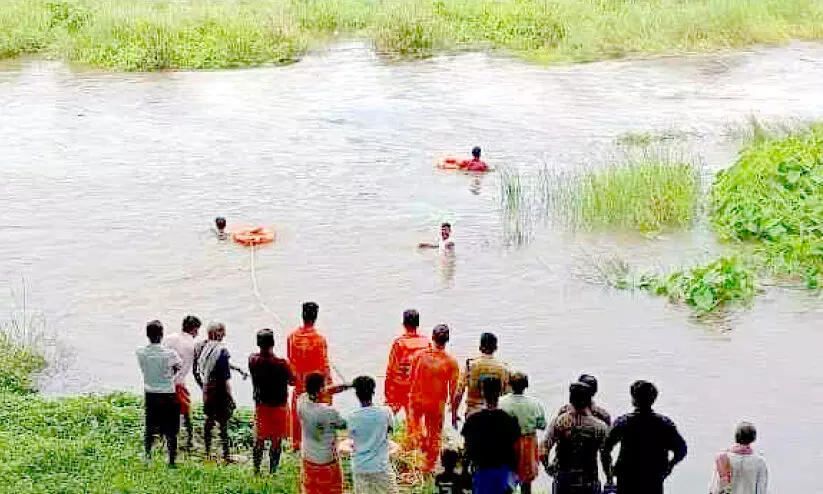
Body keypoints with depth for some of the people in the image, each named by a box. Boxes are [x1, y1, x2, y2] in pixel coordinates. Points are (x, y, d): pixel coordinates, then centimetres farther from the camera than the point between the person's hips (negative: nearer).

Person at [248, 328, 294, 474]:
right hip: (279, 406, -4)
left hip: (260, 406, 4)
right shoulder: (281, 364, -24)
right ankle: (273, 471, 16)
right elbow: (292, 382, -10)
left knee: (259, 439, 17)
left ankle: (256, 470, 25)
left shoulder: (253, 360, -13)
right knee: (276, 441, 10)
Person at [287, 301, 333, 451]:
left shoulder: (292, 336, -5)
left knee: (297, 412, 14)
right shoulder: (319, 339, -17)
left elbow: (289, 360, 4)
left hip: (298, 382, 4)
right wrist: (329, 383, -3)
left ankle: (296, 443, 24)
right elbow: (324, 364, -13)